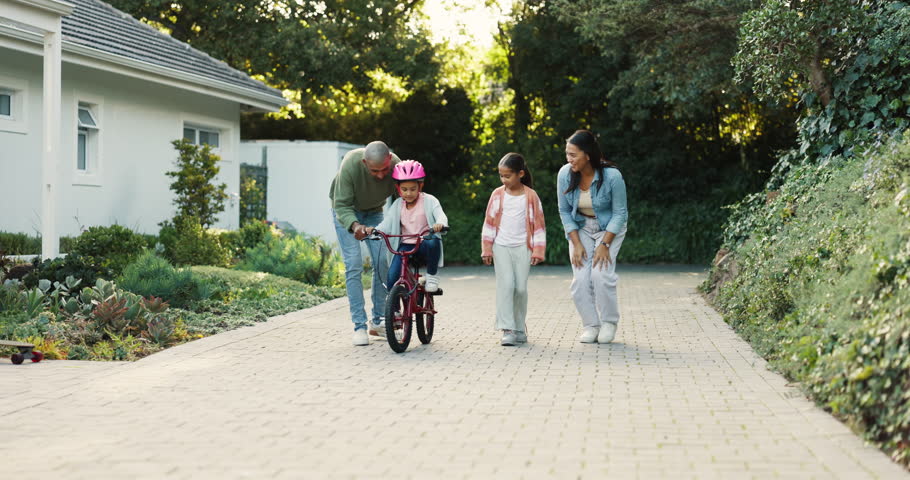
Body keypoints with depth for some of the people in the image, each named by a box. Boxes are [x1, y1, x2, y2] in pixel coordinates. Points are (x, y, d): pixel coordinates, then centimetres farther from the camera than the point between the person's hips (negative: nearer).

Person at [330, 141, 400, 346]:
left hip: (374, 212, 3)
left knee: (382, 262, -5)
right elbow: (342, 206, -31)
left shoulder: (397, 165, -30)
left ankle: (378, 319, 10)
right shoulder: (350, 165, -37)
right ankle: (359, 326, -10)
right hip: (346, 212, -3)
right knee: (353, 265, -13)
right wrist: (354, 225, -50)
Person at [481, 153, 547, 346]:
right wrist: (486, 249, 4)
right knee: (506, 284, -12)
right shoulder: (497, 195, 2)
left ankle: (520, 328, 15)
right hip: (501, 246, 0)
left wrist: (538, 250, -2)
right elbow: (489, 222, 7)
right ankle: (507, 330, -12)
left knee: (521, 288, -1)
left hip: (522, 247, 0)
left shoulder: (531, 196, -2)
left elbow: (538, 224, 1)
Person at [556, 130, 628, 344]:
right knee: (580, 278, -11)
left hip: (609, 228, -3)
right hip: (580, 229, 3)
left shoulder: (612, 176, -27)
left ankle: (609, 322, 1)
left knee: (601, 273, -20)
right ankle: (591, 326, 4)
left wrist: (604, 244, -20)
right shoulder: (565, 174, -19)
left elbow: (619, 213, -15)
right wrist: (577, 244, -11)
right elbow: (564, 211, -6)